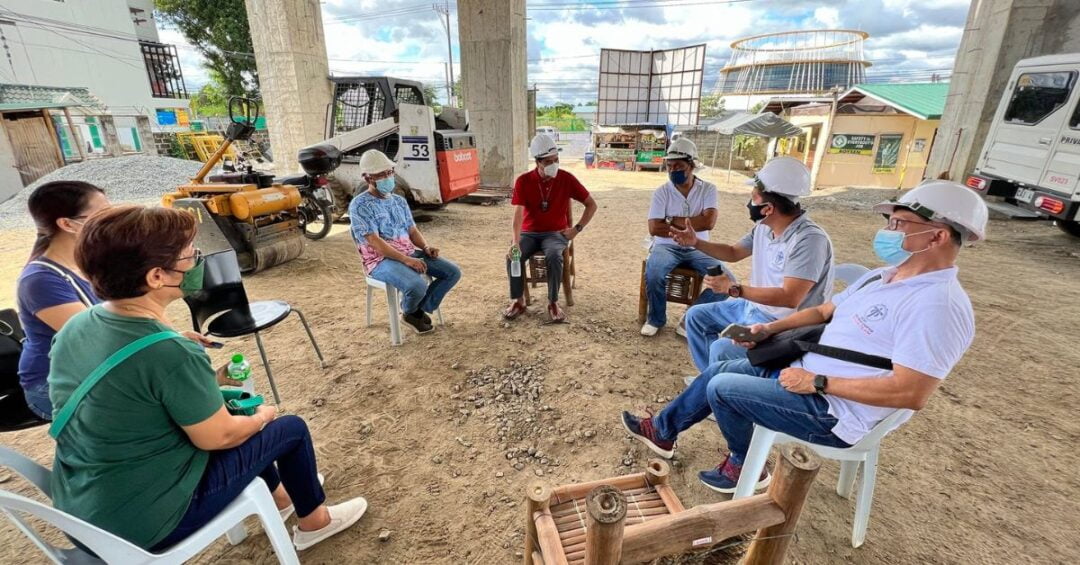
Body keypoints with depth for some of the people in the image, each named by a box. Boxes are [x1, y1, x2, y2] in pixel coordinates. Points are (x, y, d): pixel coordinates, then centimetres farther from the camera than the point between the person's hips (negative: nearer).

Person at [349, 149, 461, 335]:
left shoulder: (399, 201, 14)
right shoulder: (360, 206, -9)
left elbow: (412, 231, 16)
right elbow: (375, 242, -18)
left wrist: (425, 247, -6)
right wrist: (406, 259, -26)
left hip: (410, 253, 7)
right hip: (381, 260, -7)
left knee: (453, 272, -6)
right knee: (417, 285, -34)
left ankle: (419, 310, 8)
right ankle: (409, 312, 3)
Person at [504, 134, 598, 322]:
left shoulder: (567, 179, -7)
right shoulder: (523, 181, -7)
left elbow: (591, 205, 1)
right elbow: (518, 213, -16)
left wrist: (577, 228, -9)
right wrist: (516, 241, -31)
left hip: (556, 233, -1)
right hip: (529, 233, 1)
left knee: (554, 256, -34)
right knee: (513, 255, -27)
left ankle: (553, 303, -15)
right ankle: (518, 301, -6)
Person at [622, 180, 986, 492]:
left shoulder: (937, 305, -23)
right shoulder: (884, 276, 8)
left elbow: (911, 393, -28)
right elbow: (824, 311, 16)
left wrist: (818, 382, -23)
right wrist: (769, 328, 2)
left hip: (834, 412, -9)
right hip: (803, 371, 9)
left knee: (722, 389, -12)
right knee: (718, 371, 8)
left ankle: (744, 466, 16)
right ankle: (663, 431, 26)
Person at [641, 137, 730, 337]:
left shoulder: (708, 189, -1)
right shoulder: (662, 192, -4)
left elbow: (709, 222, -15)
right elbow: (654, 228, -13)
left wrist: (673, 220, -12)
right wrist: (691, 226, -12)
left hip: (698, 249, 2)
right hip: (667, 246, -1)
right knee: (653, 274, -33)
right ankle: (656, 319, -5)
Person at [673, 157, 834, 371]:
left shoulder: (810, 239, -26)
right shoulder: (764, 227, 0)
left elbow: (789, 298, -32)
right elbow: (733, 253, 16)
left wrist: (734, 289, -31)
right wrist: (696, 242, 3)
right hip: (752, 307, 9)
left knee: (721, 350, -28)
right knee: (696, 315, 12)